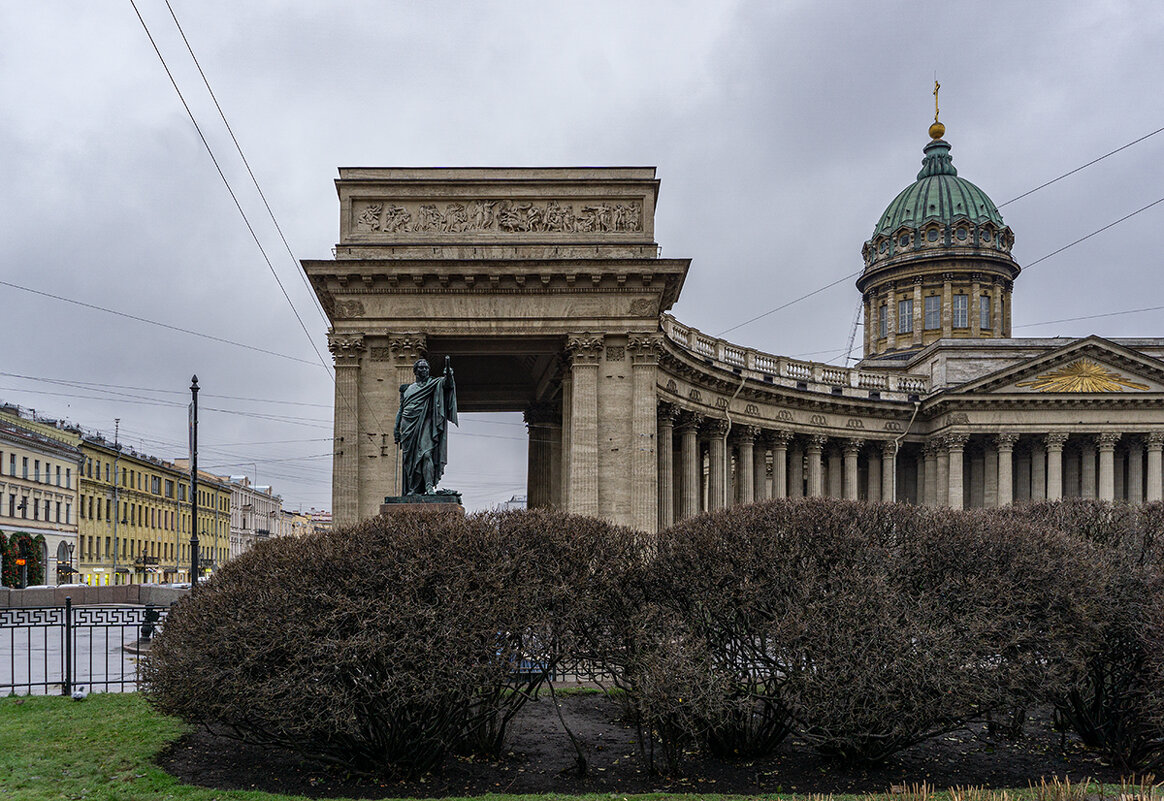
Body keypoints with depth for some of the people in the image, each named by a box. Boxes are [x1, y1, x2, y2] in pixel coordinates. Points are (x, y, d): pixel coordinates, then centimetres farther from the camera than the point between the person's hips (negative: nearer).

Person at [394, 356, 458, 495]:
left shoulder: (434, 384, 9)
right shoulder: (407, 388, 19)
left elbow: (446, 383, -14)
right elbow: (401, 410, 21)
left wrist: (448, 374, -36)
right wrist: (396, 428, 13)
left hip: (425, 424, -4)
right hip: (409, 426, 4)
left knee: (426, 453, -19)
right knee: (410, 458, 2)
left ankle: (429, 486, -23)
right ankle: (413, 489, 7)